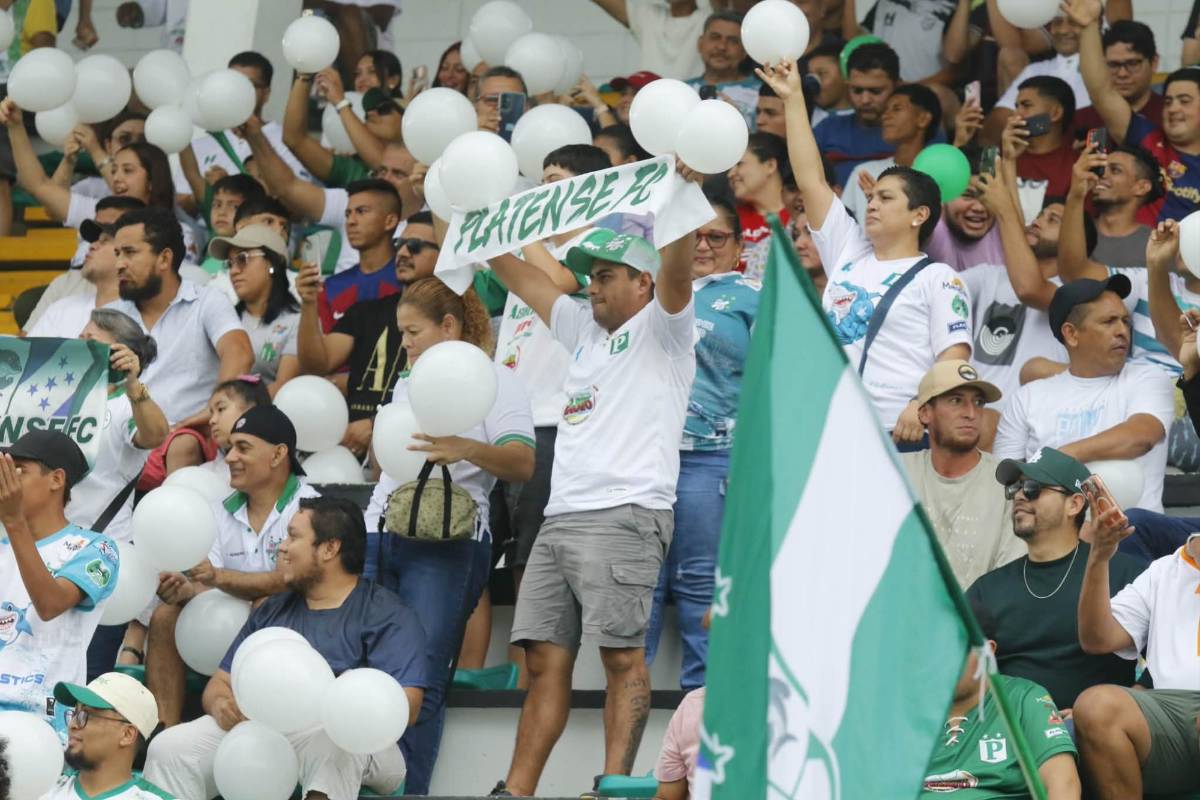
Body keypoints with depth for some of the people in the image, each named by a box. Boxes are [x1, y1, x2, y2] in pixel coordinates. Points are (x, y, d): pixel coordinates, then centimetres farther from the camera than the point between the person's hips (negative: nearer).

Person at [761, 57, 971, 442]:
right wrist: (793, 99, 16)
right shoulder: (849, 252, 19)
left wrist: (924, 405, -24)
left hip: (901, 432, -5)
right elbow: (810, 180, 19)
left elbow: (954, 357, -6)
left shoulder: (938, 278, 4)